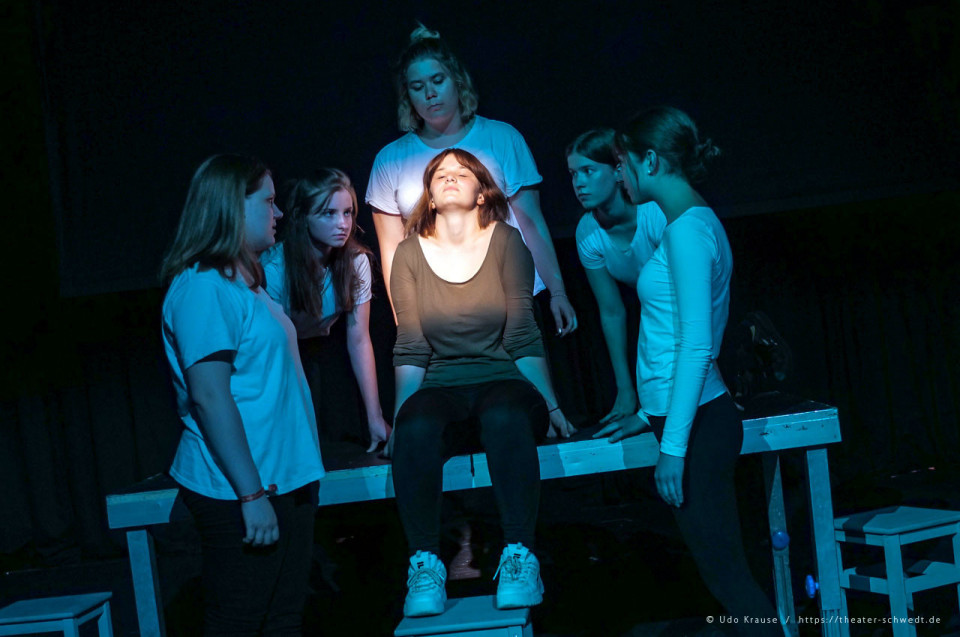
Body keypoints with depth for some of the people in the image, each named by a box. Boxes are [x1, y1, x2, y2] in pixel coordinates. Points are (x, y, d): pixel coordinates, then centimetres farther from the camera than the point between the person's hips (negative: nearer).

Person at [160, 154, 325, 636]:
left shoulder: (244, 283, 17)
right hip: (240, 492, -9)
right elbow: (210, 396, -20)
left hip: (283, 482, 9)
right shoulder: (202, 287, -13)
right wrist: (252, 495, -22)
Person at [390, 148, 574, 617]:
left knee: (505, 417, -36)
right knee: (415, 429, -34)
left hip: (503, 383, -1)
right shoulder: (410, 253, 9)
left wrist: (550, 404, -3)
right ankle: (424, 564, -27)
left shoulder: (505, 241, 5)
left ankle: (519, 558, -32)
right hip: (441, 389, 1)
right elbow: (410, 350, 6)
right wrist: (399, 416, -2)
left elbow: (522, 337, 2)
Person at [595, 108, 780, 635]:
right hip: (685, 417, 10)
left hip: (696, 424, -10)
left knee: (725, 572, -4)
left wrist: (674, 444, -21)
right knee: (724, 571, 12)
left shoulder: (687, 227, -14)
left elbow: (696, 345, -20)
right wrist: (650, 414, 27)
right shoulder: (693, 222, 16)